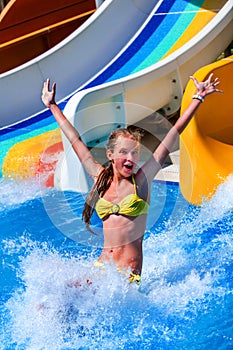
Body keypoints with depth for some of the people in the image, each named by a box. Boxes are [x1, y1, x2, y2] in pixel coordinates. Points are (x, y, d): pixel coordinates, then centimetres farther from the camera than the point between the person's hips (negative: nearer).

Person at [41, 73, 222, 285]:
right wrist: (53, 106, 25)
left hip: (129, 274, -3)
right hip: (101, 266, 4)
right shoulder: (101, 178, 9)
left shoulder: (141, 180, 0)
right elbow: (75, 139, 17)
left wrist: (198, 98, 1)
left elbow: (174, 133, 0)